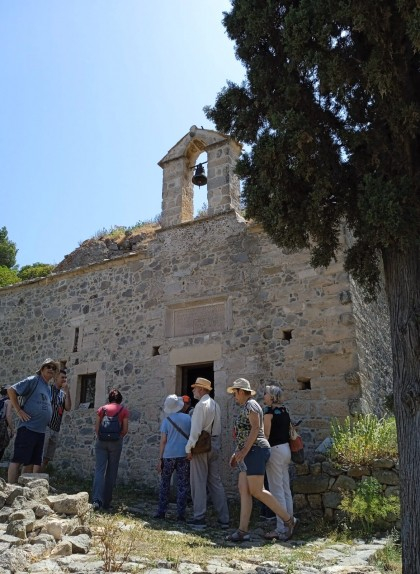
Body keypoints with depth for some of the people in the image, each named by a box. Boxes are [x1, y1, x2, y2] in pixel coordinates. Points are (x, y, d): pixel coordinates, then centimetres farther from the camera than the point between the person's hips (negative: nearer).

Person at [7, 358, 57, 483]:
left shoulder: (49, 388, 17)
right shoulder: (33, 380, -7)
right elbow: (11, 390, -13)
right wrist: (19, 410, -14)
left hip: (41, 430, 9)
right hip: (28, 427, -9)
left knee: (36, 462, 11)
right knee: (18, 459, -5)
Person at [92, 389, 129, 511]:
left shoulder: (102, 409, 6)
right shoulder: (123, 410, 2)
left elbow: (96, 427, 2)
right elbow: (125, 430, -1)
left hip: (101, 441, 1)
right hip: (116, 443, -1)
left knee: (99, 470, -1)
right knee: (111, 472, 8)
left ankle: (96, 500, -16)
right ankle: (106, 503, 14)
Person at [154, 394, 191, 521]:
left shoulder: (166, 420, -2)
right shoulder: (188, 418, 1)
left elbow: (163, 441, -4)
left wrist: (160, 459, 1)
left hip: (169, 455, 0)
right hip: (184, 455, 1)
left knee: (165, 484, 14)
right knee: (183, 485, 7)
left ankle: (161, 512, 16)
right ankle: (181, 514, 8)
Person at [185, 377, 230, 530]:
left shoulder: (201, 404, -14)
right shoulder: (215, 405, 11)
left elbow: (196, 429, -19)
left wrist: (189, 448, -13)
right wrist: (215, 443, 18)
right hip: (214, 446, 8)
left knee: (199, 483, 1)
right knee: (215, 482, 12)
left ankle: (199, 519, 7)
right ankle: (224, 519, 15)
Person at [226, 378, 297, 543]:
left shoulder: (250, 405, -9)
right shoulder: (244, 408, 21)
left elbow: (255, 428, -20)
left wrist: (244, 450, -23)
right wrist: (237, 453, 22)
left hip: (255, 450, -10)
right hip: (248, 453, 10)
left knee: (256, 491, -9)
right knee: (243, 489, 5)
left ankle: (288, 520, 1)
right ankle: (243, 531, 6)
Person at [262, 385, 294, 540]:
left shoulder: (269, 411, -13)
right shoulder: (284, 411, 11)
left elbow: (266, 434, -16)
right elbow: (289, 431, 15)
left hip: (275, 450, -9)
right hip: (286, 448, 9)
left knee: (277, 490, -3)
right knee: (286, 490, 14)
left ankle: (281, 529, 1)